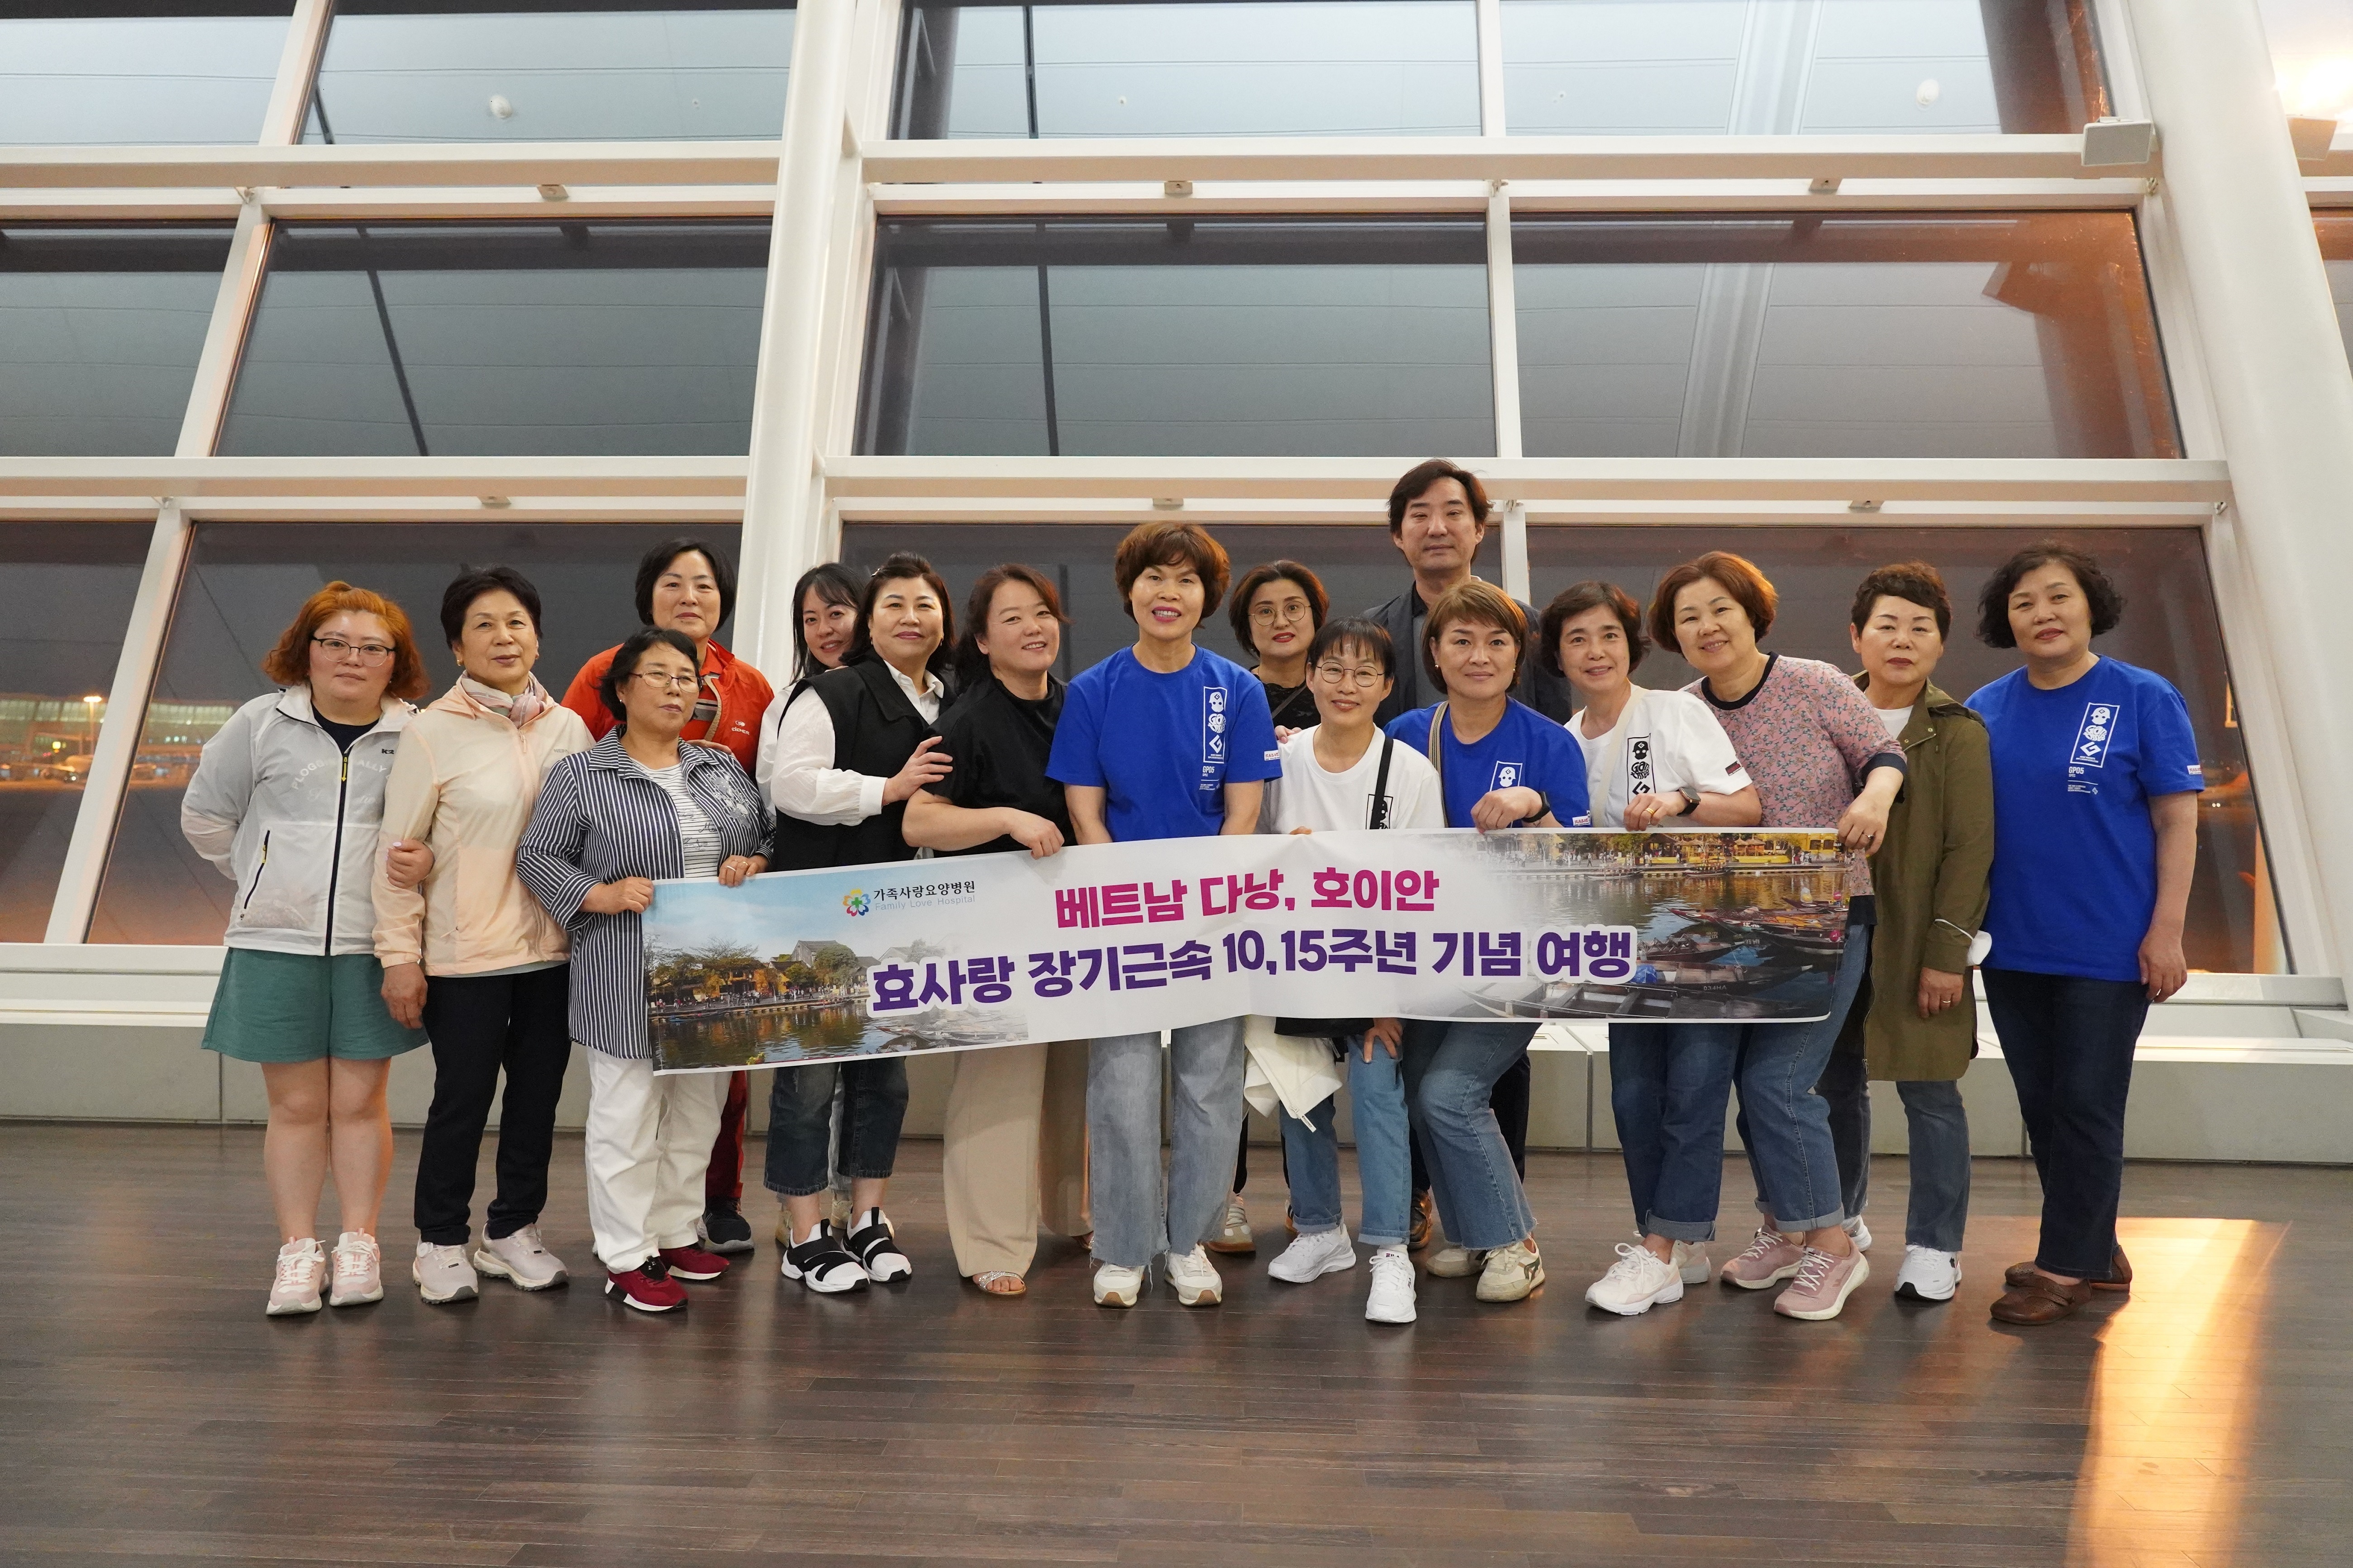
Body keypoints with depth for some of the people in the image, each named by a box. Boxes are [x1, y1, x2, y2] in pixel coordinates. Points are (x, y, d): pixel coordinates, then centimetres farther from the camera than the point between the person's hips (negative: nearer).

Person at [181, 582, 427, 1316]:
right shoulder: (262, 722, 2)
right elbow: (204, 816, 12)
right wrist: (266, 881, 9)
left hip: (372, 948, -1)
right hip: (277, 944, 1)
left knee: (359, 1101, 7)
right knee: (295, 1105, 9)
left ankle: (359, 1244, 21)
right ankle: (298, 1251, 21)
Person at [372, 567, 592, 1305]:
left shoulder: (569, 728, 6)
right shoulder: (432, 733, -6)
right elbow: (399, 853, -5)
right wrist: (399, 955, -7)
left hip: (555, 951, 4)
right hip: (464, 957, -4)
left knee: (538, 1097, 13)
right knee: (462, 1099, 6)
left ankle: (514, 1231, 31)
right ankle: (441, 1243, 26)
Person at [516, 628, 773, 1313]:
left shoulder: (722, 768, 12)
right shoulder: (580, 775, -2)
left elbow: (770, 837, 17)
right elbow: (537, 857, -2)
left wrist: (752, 864, -4)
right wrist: (603, 895, -16)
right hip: (626, 980, -5)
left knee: (698, 1113, 14)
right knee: (628, 1116, 2)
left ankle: (676, 1234, 30)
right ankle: (628, 1256, 15)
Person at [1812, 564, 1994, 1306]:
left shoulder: (1959, 732, -3)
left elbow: (1970, 848, -7)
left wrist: (1947, 951, -13)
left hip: (1917, 942, -3)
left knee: (1928, 1091, 3)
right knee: (1837, 1083, 14)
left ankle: (1934, 1246, 18)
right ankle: (1839, 1218, 31)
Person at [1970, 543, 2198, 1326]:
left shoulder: (2143, 698, -6)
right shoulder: (1986, 710, 4)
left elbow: (2178, 822, -6)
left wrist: (2167, 930, -11)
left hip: (2108, 949, -4)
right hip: (2013, 947, 5)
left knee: (2086, 1106, 3)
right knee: (2042, 1106, 13)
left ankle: (2066, 1267, 16)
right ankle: (2095, 1252, 31)